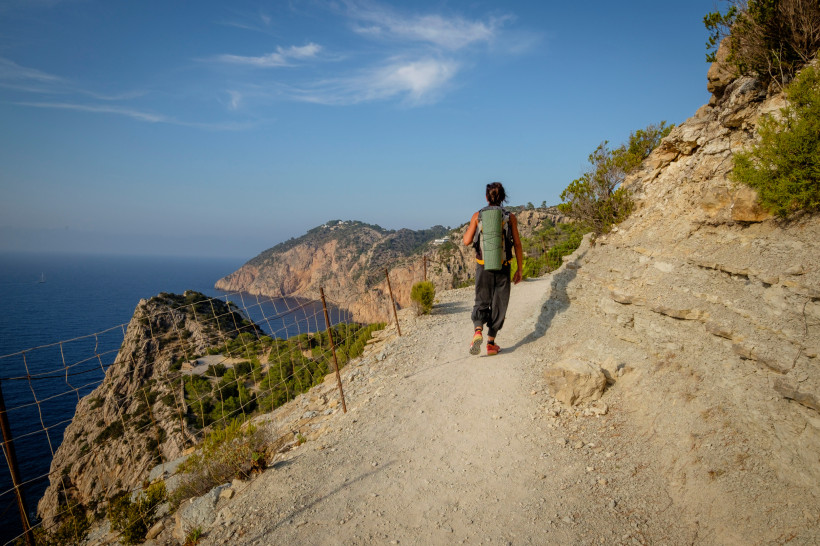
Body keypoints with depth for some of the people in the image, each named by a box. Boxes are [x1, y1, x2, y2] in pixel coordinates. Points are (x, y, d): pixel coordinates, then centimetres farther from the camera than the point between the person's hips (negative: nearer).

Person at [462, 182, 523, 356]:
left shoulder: (478, 216, -1)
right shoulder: (510, 217, 0)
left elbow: (466, 241, -4)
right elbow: (517, 245, -1)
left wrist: (469, 228, 17)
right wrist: (519, 269, 6)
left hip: (483, 266, 0)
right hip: (503, 268, 0)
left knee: (481, 302, 14)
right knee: (498, 305, 12)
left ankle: (478, 331, -12)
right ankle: (491, 343, 13)